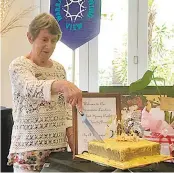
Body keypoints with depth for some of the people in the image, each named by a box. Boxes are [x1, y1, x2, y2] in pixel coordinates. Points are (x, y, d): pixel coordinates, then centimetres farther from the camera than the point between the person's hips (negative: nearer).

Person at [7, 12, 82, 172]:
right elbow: (31, 87, -30)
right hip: (29, 146, -5)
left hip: (59, 143, 5)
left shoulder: (59, 68, 10)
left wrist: (70, 130, 0)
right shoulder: (19, 65, -9)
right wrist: (61, 84, -48)